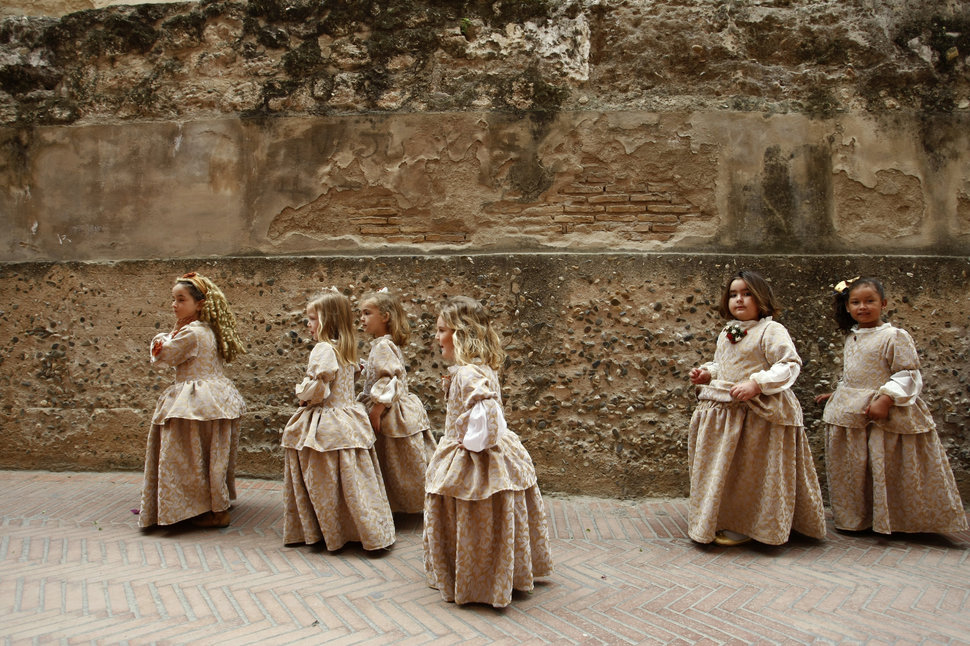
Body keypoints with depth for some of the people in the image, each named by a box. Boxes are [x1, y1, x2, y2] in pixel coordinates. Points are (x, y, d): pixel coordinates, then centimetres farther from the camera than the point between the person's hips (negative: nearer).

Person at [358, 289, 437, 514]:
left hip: (393, 415, -10)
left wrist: (375, 412, -24)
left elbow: (390, 380, -26)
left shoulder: (382, 346, -19)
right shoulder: (388, 344, 11)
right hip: (398, 412, 10)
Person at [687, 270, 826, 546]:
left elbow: (789, 366, -18)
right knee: (724, 470, 15)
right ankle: (724, 521, 30)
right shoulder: (726, 334, 14)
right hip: (724, 413, 8)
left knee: (749, 472, 1)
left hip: (759, 414, -8)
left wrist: (756, 384, -27)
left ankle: (742, 526, 16)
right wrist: (706, 373, 6)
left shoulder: (771, 331, -11)